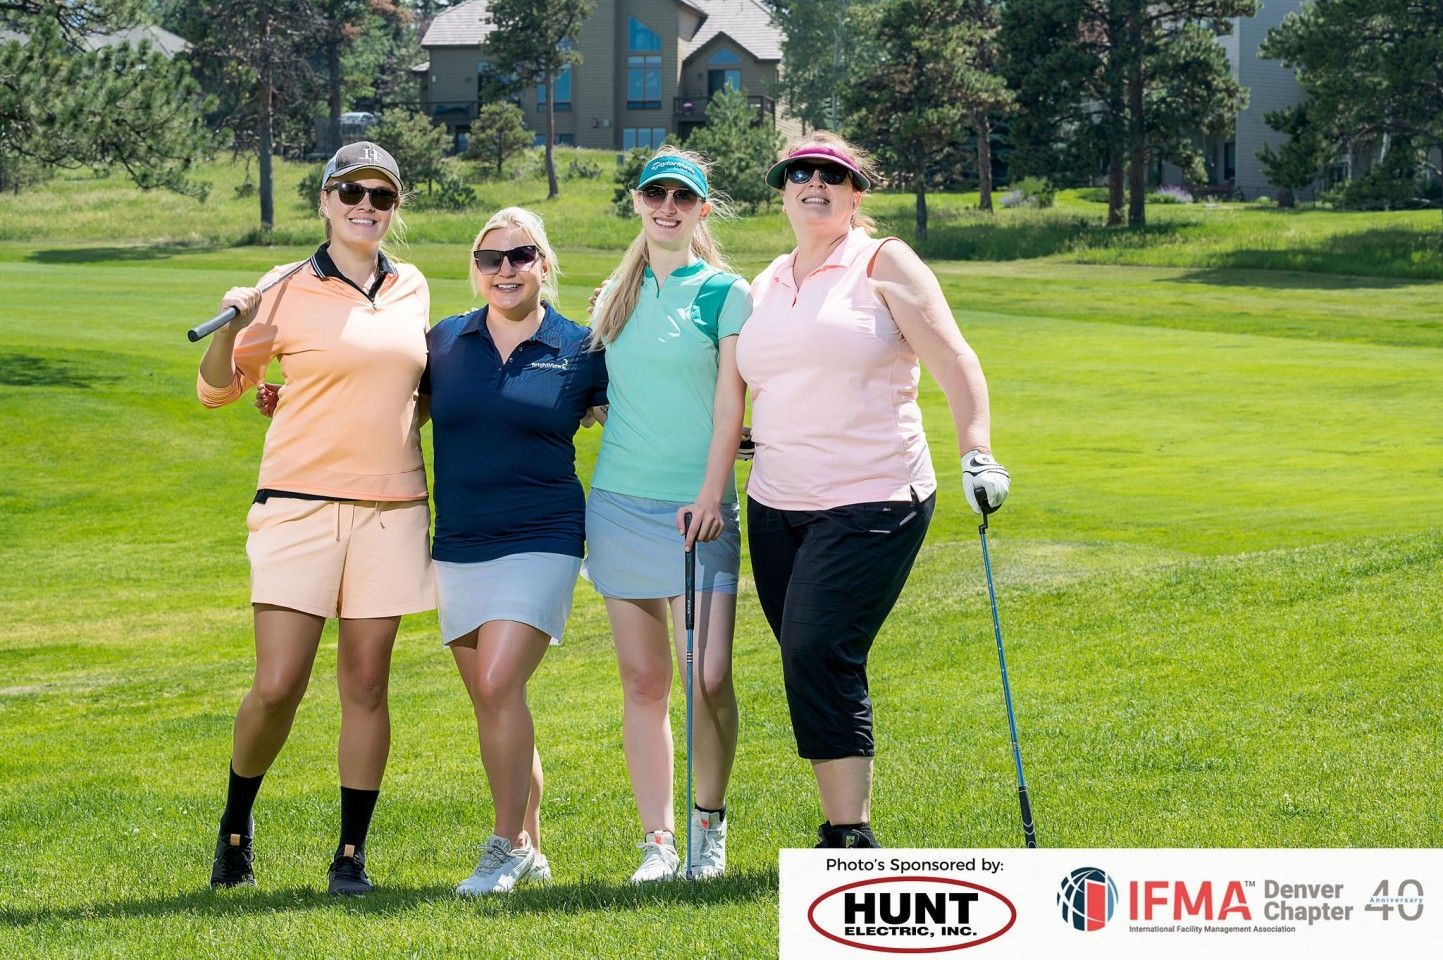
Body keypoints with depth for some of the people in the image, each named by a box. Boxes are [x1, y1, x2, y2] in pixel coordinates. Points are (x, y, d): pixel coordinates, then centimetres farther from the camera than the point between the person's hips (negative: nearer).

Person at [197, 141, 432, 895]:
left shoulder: (412, 290, 10)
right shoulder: (287, 291, -2)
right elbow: (215, 390, 3)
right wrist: (230, 327, -14)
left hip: (390, 507, 3)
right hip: (298, 505, -3)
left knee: (366, 684, 3)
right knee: (276, 688, -8)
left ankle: (351, 854, 10)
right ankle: (236, 822, 17)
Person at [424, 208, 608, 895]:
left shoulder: (580, 351, -1)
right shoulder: (444, 343, 6)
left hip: (539, 544, -4)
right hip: (458, 547, 4)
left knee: (498, 685, -18)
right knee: (493, 701, 8)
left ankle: (508, 846, -7)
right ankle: (529, 850, 20)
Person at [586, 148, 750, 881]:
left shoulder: (725, 293, 0)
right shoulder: (616, 296, 14)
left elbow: (730, 403, -6)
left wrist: (711, 493, -14)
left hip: (697, 505, -4)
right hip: (620, 502, 4)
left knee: (708, 679, -10)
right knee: (643, 682, 4)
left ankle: (708, 826, 9)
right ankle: (658, 841, 9)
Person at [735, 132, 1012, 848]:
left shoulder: (882, 264, -1)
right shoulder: (768, 285, 16)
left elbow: (954, 364, -7)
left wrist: (977, 455, -17)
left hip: (871, 503, -6)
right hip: (776, 509, 6)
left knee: (819, 655, -17)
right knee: (810, 671, 3)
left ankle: (851, 837, -13)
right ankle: (842, 828, 12)